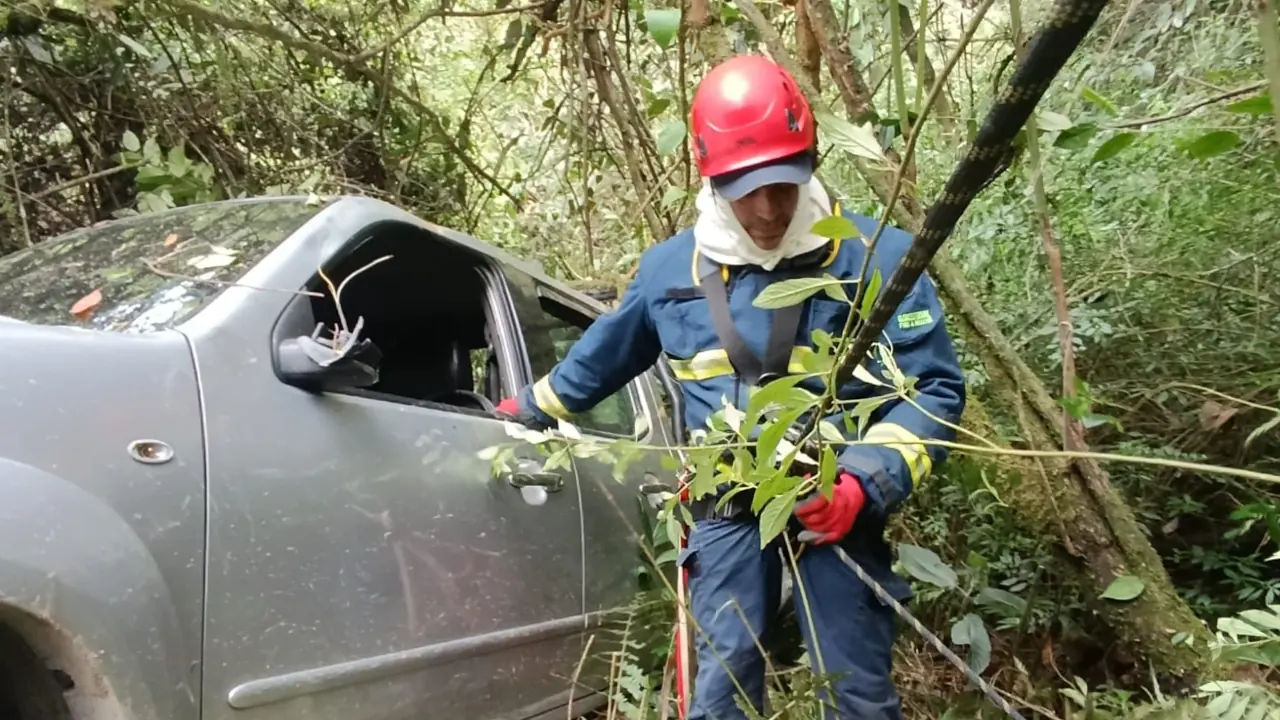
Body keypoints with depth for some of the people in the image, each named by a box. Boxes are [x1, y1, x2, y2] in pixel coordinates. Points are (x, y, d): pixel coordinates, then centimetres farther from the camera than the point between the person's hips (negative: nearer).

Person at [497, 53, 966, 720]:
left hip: (835, 505, -2)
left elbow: (934, 390, -6)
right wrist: (533, 409, 33)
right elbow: (602, 355, 22)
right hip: (726, 510, 2)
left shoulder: (879, 257, -6)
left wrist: (862, 482, -20)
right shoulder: (670, 267, 5)